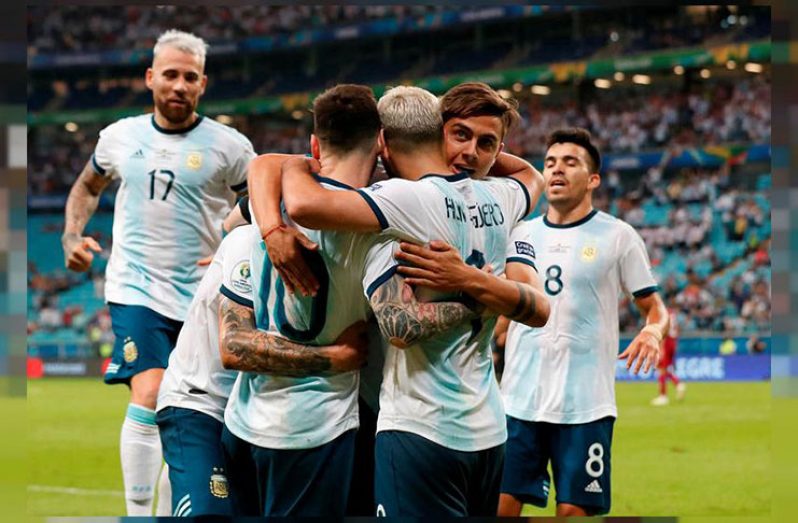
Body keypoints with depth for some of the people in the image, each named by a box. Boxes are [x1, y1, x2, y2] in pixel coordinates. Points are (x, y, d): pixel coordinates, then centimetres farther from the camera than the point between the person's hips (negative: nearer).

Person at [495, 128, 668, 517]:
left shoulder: (617, 236, 0)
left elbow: (654, 306, 2)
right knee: (502, 503, 0)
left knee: (575, 510, -4)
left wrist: (653, 330, -19)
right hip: (518, 398, 4)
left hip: (584, 404, -3)